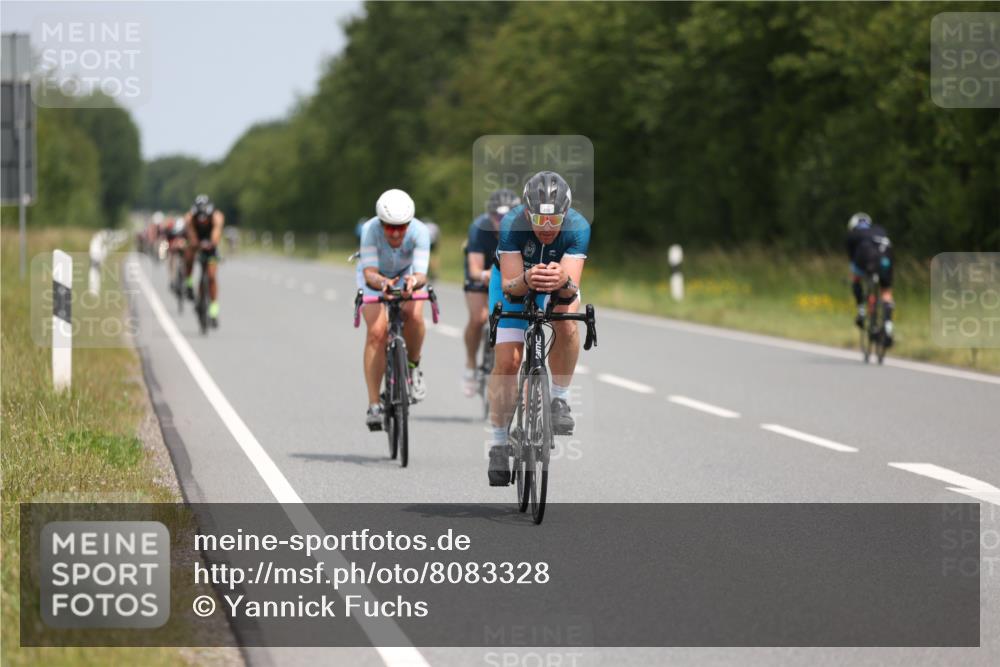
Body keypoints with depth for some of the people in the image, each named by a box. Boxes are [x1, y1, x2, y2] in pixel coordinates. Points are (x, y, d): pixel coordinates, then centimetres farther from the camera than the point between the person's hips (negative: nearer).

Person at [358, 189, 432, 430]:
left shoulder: (419, 232, -32)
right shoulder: (370, 230, -34)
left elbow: (421, 274, -39)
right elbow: (370, 274, -38)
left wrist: (414, 281, -63)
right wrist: (383, 283, -60)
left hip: (406, 276, 1)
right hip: (375, 277, 0)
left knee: (414, 315, -31)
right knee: (377, 331, -21)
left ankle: (413, 367, -3)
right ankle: (373, 404, -16)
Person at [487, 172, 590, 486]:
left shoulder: (578, 227, -33)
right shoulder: (511, 224, -34)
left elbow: (573, 288, -39)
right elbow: (509, 285, -37)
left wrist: (563, 282, -63)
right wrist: (527, 280, -59)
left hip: (559, 285, 0)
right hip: (514, 281, 0)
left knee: (566, 322, -32)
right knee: (507, 362, -11)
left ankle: (560, 399, -13)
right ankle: (499, 443, 2)